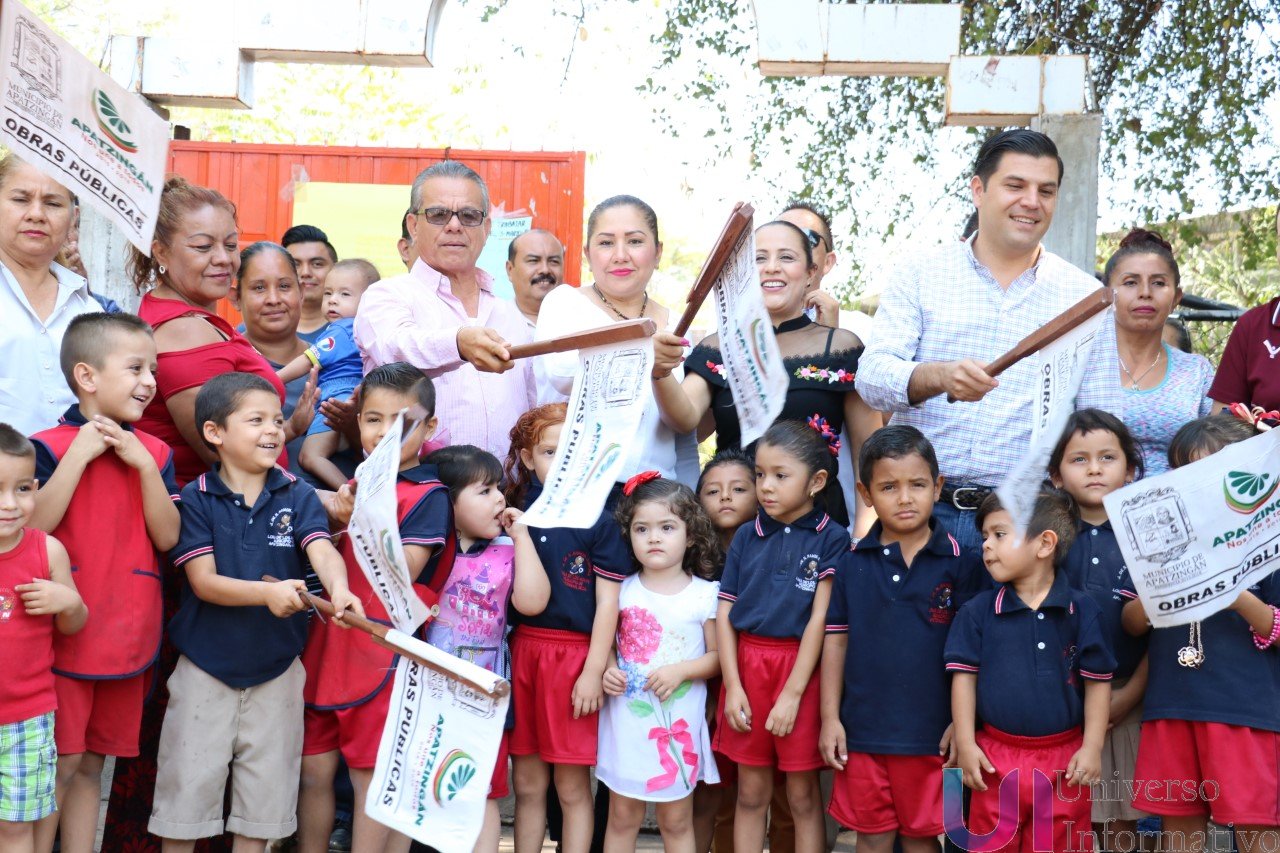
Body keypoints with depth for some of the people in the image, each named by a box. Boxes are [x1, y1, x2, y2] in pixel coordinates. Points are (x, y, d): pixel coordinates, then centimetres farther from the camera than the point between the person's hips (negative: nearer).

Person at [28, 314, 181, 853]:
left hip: (127, 636, 4)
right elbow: (32, 527, -19)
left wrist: (144, 464, -11)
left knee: (92, 764, 14)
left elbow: (167, 536, -1)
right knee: (60, 763, 0)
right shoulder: (50, 445, -6)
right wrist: (81, 453, -19)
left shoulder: (154, 453, 8)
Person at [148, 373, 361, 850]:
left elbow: (321, 549, -18)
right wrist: (268, 591, -32)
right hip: (204, 667, -2)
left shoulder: (297, 496, -3)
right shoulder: (195, 499, -7)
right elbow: (203, 580, -14)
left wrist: (338, 589, -41)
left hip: (277, 668, 2)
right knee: (188, 789, 8)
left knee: (266, 793, 13)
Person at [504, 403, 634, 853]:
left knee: (572, 786, 4)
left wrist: (593, 671, -9)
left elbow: (608, 601, -6)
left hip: (574, 655, -4)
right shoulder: (516, 514, 8)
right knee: (527, 783, 11)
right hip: (522, 651, 4)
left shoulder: (600, 521, -4)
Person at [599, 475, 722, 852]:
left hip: (678, 724, -1)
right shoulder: (623, 591, 1)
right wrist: (607, 670, -10)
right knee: (622, 817, 11)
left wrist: (681, 671, -17)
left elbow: (718, 656, -1)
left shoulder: (706, 594, -5)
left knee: (676, 821, 9)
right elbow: (606, 644, 10)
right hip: (626, 721, 2)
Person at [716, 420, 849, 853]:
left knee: (803, 796, 7)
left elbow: (820, 620, -9)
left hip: (801, 668, -3)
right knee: (750, 793, 11)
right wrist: (733, 687, -3)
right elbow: (724, 614, 5)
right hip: (747, 665, 3)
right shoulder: (746, 537, 6)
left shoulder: (831, 539, -4)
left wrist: (792, 694, -13)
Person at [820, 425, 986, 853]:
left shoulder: (962, 562, -5)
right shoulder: (854, 564, 1)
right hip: (862, 728, 2)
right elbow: (836, 640, 5)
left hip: (931, 733, -2)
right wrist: (830, 717, 2)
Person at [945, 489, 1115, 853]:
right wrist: (965, 745, -4)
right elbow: (964, 677, 0)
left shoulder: (1081, 610, -3)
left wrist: (1092, 748, -4)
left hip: (1064, 757, -1)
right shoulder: (978, 611, -1)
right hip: (997, 757, 1)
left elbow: (1097, 681, 0)